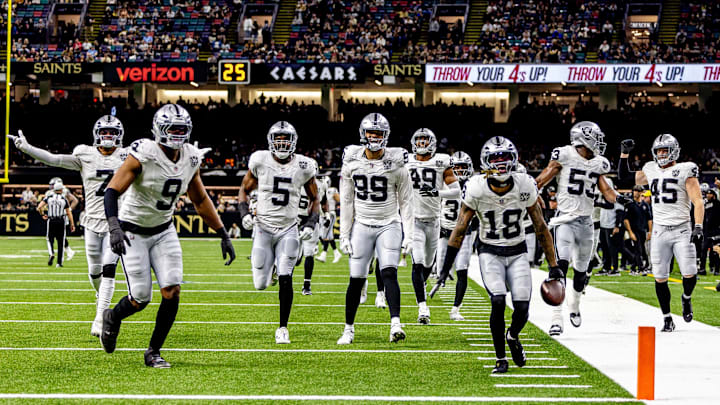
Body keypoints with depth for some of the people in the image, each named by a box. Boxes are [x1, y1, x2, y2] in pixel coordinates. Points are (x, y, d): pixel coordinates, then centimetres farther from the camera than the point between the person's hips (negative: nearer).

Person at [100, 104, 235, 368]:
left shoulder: (190, 159, -5)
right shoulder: (143, 155, -23)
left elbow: (201, 201, 9)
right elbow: (112, 191, -25)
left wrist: (223, 235, 8)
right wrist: (114, 228, -40)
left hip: (164, 232, 5)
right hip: (133, 233, -5)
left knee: (172, 292, -11)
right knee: (140, 299, -5)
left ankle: (153, 352, 6)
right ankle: (112, 318, 31)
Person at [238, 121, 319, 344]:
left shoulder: (303, 167, -3)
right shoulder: (260, 161, -5)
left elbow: (314, 199, 10)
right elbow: (245, 189, 9)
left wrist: (310, 224, -5)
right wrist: (244, 213, -7)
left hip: (288, 230, 0)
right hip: (263, 227, 0)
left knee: (285, 279, -14)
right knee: (261, 284, -1)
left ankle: (283, 328, 2)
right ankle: (269, 267, 37)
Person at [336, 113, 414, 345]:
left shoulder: (396, 163, -6)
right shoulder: (352, 162, -1)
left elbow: (405, 201, 1)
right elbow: (346, 201, 5)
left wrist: (408, 233, -4)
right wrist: (344, 234, 2)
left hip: (389, 226, -2)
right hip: (361, 226, 2)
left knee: (389, 274, -18)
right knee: (356, 280, 1)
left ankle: (395, 325, -25)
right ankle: (349, 330, 13)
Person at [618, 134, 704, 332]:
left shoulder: (685, 171, -2)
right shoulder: (651, 171, 12)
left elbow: (698, 201, -7)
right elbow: (624, 178, 24)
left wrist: (698, 227, -18)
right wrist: (624, 154, 13)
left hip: (682, 230, -3)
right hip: (660, 232, 4)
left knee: (690, 274, -11)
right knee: (660, 278, 0)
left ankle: (686, 298, 22)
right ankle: (667, 319, 12)